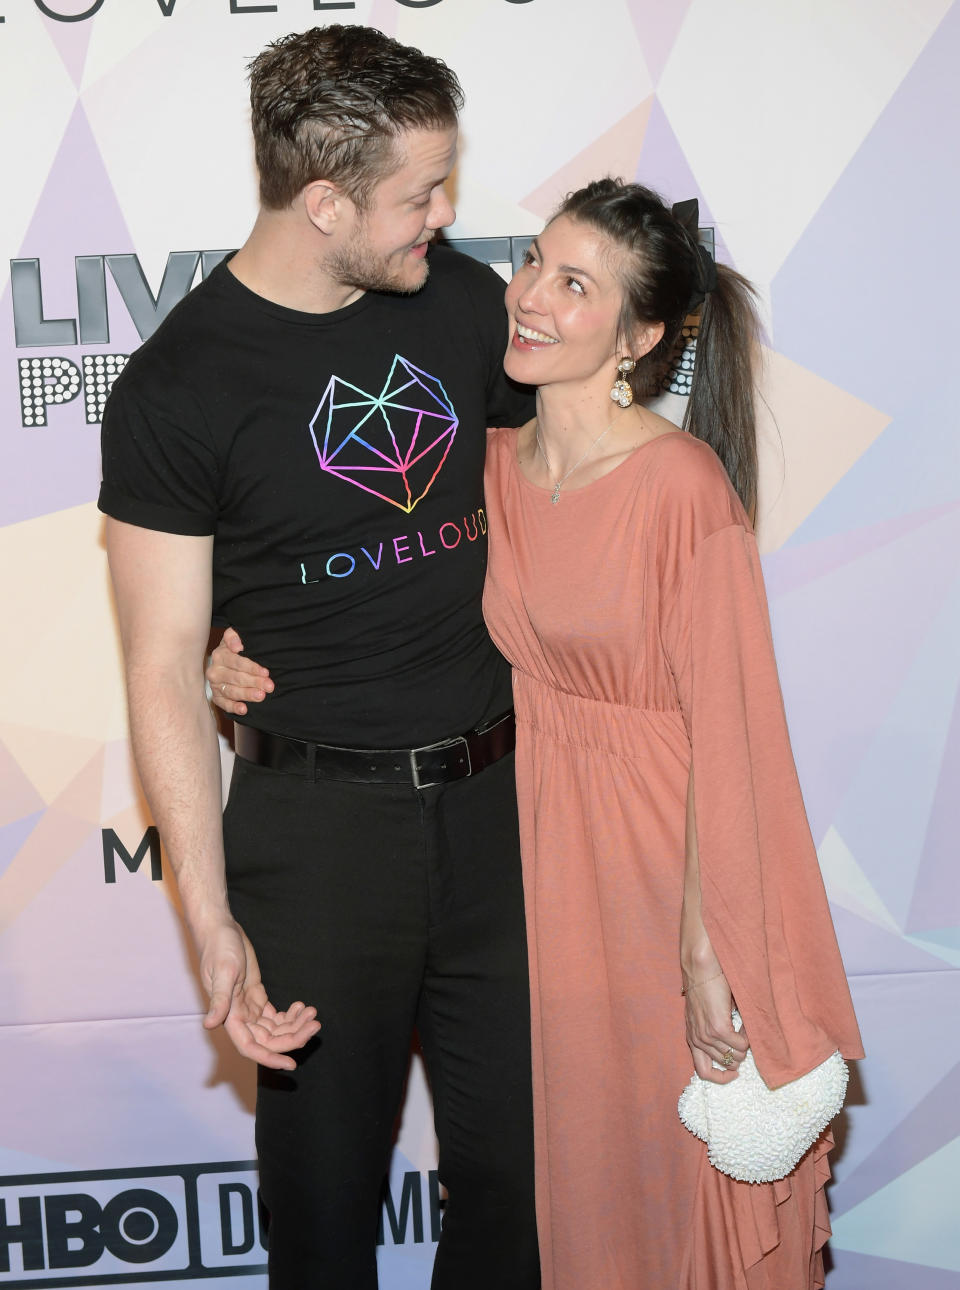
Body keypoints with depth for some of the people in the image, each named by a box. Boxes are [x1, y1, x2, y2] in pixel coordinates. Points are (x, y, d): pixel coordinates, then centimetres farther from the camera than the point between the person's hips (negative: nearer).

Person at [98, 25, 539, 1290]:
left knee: (518, 1163, 13)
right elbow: (165, 673, -9)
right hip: (319, 824, -4)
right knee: (326, 1184, 10)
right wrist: (213, 923, -16)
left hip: (499, 796, 4)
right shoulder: (177, 388, -10)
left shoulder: (467, 301, 3)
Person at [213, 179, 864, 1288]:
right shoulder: (494, 465, -1)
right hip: (545, 835, 6)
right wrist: (261, 661, -4)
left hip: (664, 851, -5)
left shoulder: (682, 484, -20)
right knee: (572, 1144, 21)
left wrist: (710, 952, -18)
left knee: (680, 1146, 13)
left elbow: (726, 731, -19)